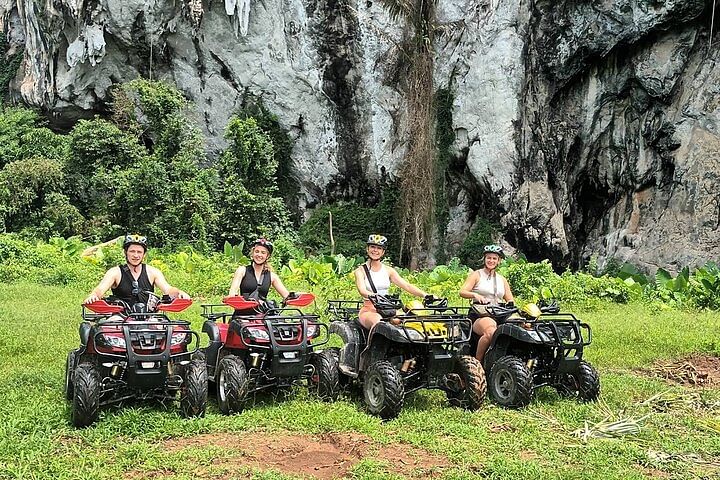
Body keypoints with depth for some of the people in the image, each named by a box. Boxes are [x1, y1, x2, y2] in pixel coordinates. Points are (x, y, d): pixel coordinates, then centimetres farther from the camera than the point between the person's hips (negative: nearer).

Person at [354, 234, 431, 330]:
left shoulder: (388, 270, 13)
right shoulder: (360, 271, 2)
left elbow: (407, 285, 3)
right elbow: (362, 290, -16)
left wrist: (425, 295, -14)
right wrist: (376, 296, -39)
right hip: (369, 310, -4)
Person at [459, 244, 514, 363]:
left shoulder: (502, 280, 24)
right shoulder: (476, 275, 10)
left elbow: (510, 300, 22)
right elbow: (462, 292, -4)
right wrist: (475, 295, -24)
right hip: (480, 315, -4)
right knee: (491, 332, -38)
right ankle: (477, 361, -23)